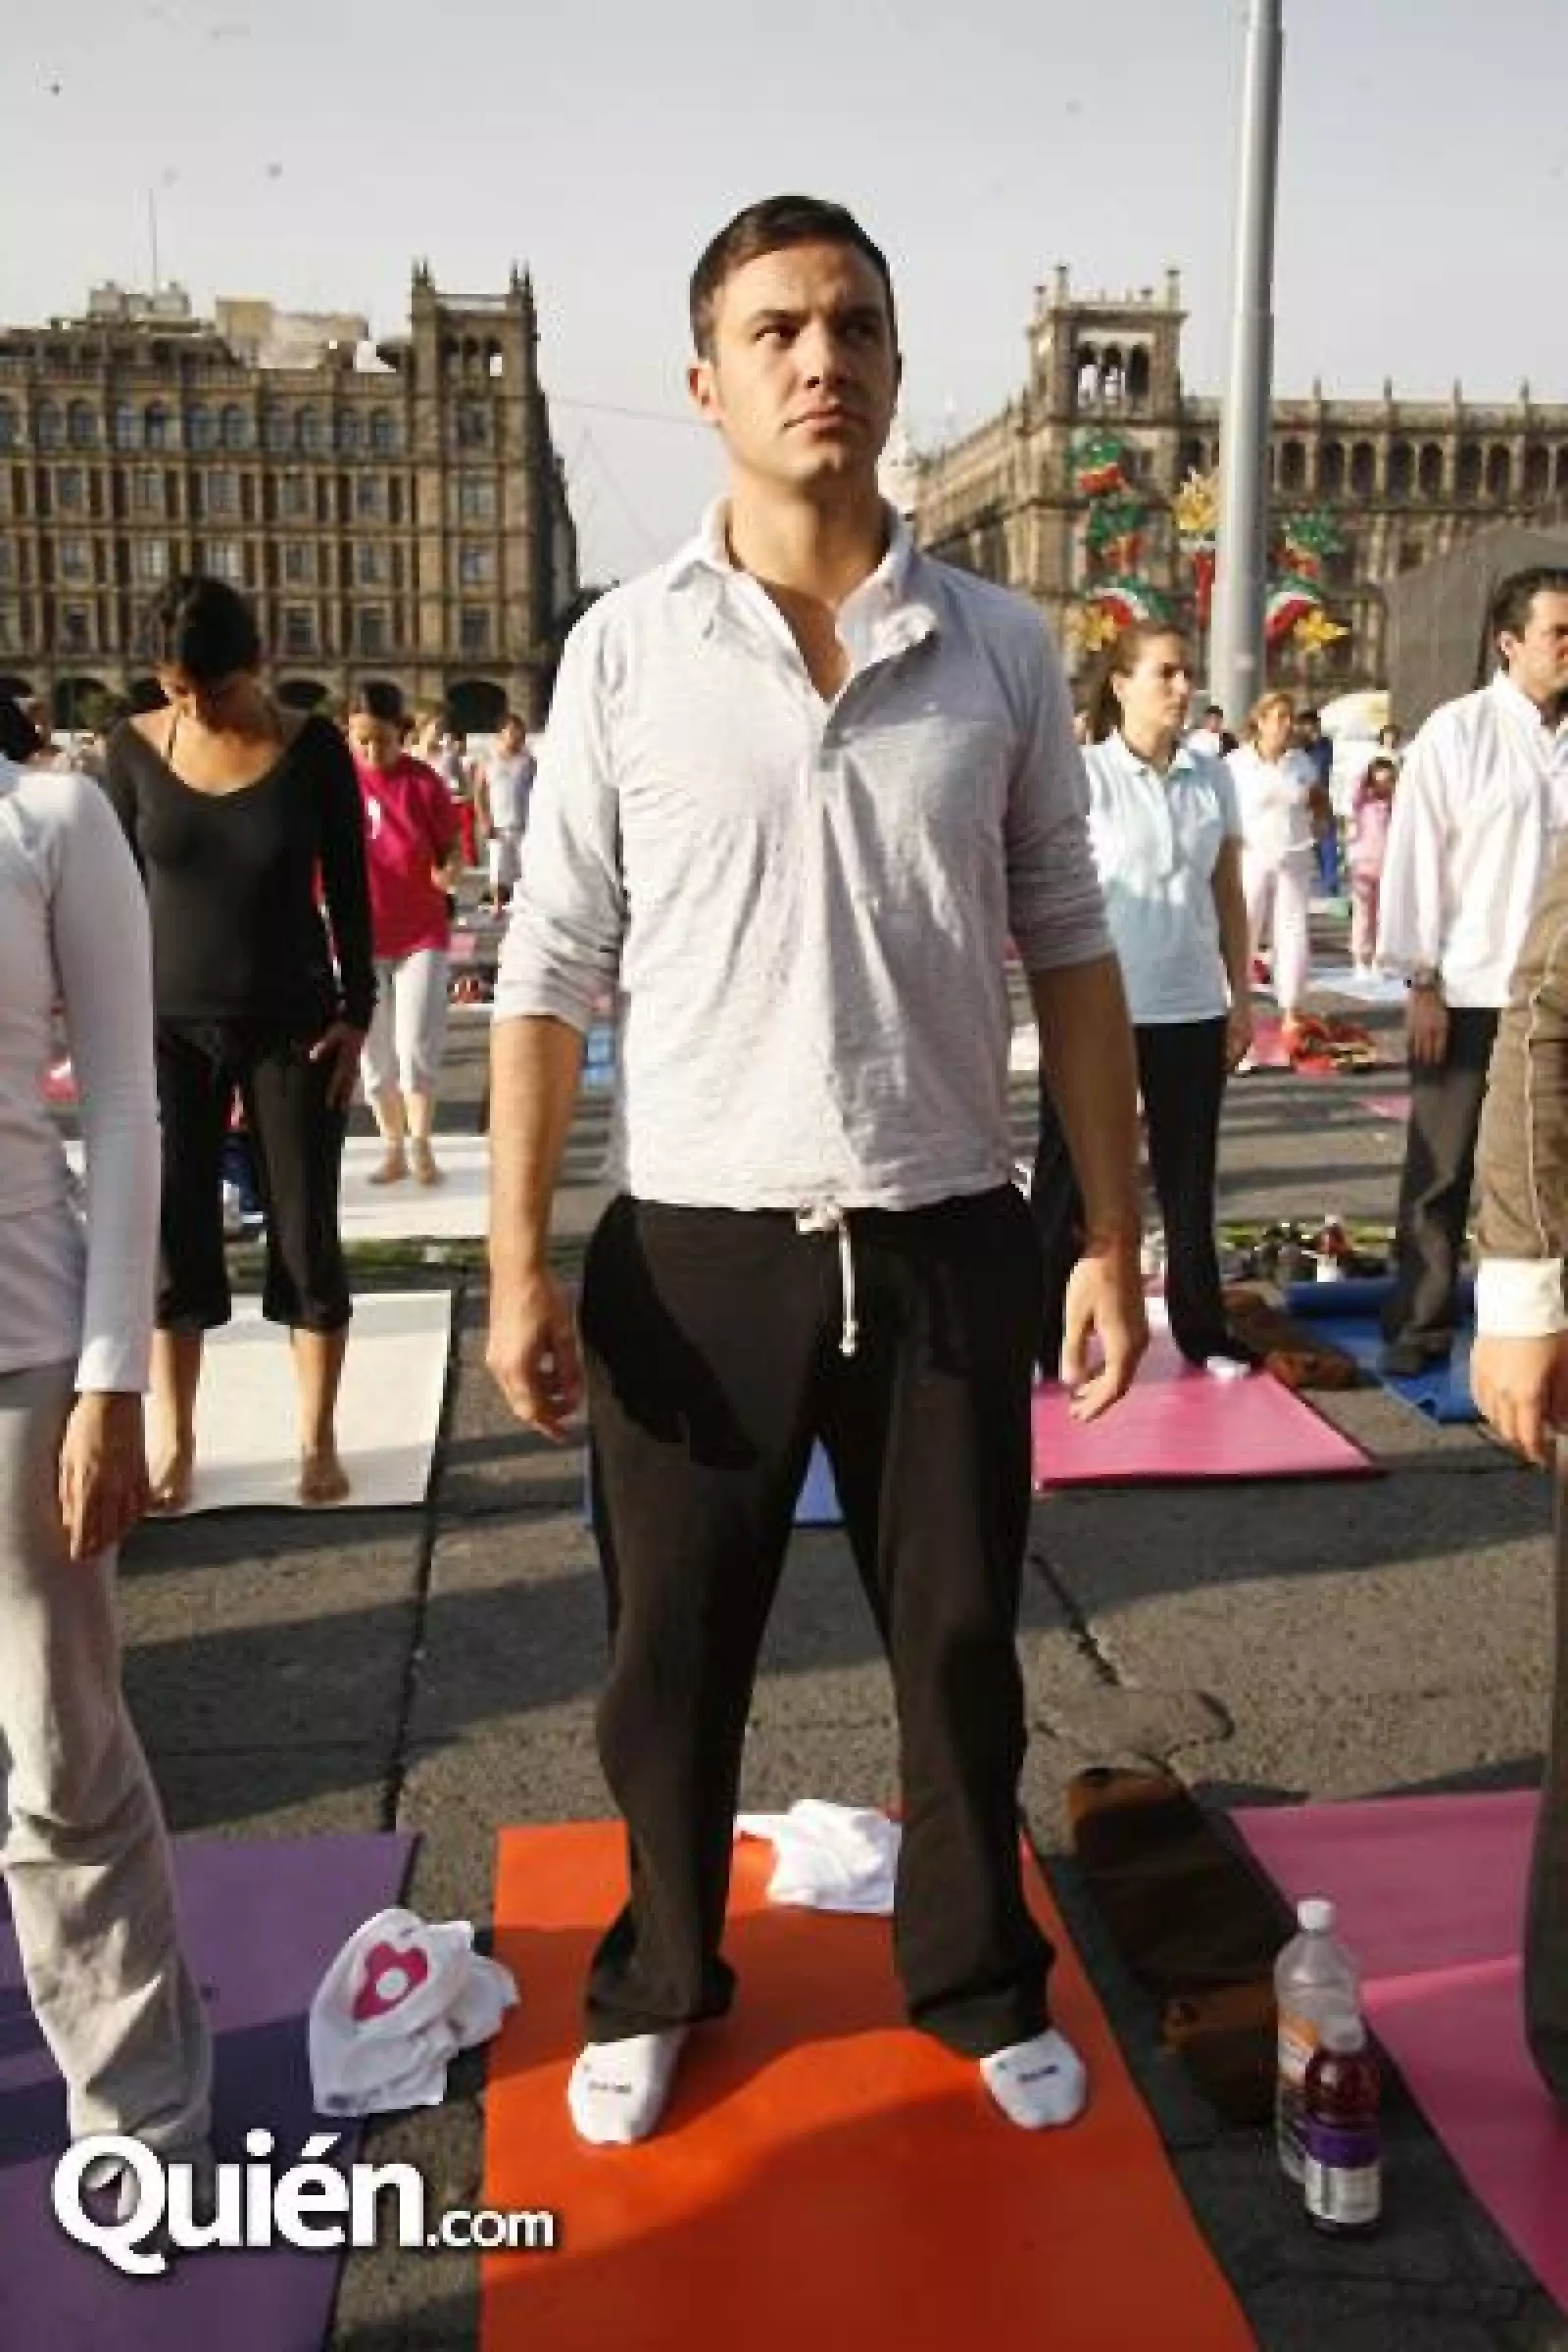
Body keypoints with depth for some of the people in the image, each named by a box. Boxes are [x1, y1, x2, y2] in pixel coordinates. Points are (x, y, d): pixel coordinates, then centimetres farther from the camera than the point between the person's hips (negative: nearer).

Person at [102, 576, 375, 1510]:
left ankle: (319, 1438, 16)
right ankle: (174, 1443, 16)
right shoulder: (135, 748, -3)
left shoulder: (312, 747, -6)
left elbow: (350, 889, 0)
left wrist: (357, 1012, -4)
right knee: (173, 1240, 4)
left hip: (294, 1027, -1)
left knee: (307, 1238, 3)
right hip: (169, 1029, 1)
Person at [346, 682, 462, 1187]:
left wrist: (449, 873, -26)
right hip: (359, 937, 2)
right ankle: (394, 1148, 21)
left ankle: (421, 1145, 7)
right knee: (375, 1052, 8)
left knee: (417, 1045, -8)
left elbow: (453, 848, -5)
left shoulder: (424, 782, -9)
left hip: (422, 933, -2)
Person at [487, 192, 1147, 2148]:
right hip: (697, 1248, -1)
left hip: (948, 1244, 1)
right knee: (672, 1665, 14)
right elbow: (551, 973, -2)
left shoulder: (1000, 651, 2)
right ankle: (656, 1985, 39)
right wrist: (518, 1265, -7)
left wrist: (1113, 1236, 2)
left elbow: (1068, 957, 5)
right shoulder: (625, 650, -2)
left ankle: (980, 1981, 40)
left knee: (961, 1652, 16)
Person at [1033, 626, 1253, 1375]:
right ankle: (1041, 1338, 14)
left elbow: (1229, 894, 12)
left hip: (1194, 1009, 4)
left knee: (1188, 1179, 15)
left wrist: (1242, 995, 9)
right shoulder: (1086, 775, -7)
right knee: (1067, 1180, 5)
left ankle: (1201, 1329, 27)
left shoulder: (1212, 778, 6)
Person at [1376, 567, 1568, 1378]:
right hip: (1469, 992, -3)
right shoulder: (1456, 732, -4)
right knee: (1441, 1169, 7)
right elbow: (1415, 857, -5)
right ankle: (1419, 1325, 18)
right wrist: (1421, 984, -7)